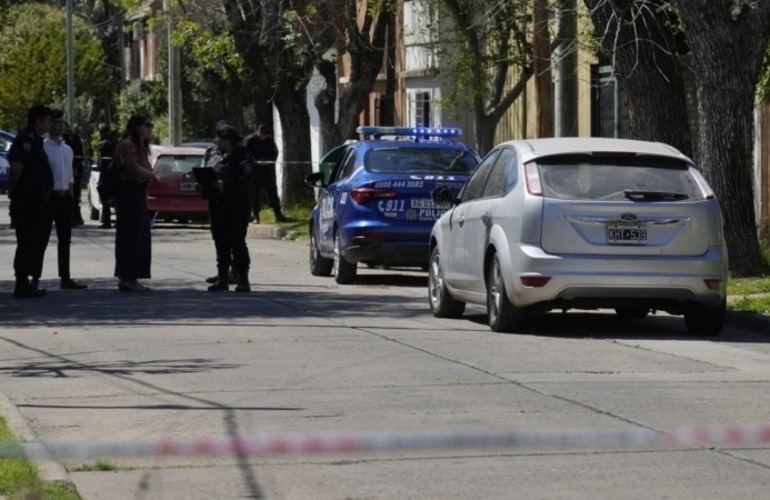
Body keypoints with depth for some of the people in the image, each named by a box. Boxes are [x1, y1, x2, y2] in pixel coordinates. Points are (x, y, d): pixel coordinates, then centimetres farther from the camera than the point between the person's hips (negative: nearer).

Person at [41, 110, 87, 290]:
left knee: (65, 239, 9)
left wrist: (70, 192, 9)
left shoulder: (67, 149, 15)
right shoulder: (43, 147, -8)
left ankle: (65, 278, 15)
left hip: (65, 196, 7)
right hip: (49, 196, -7)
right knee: (42, 239, -5)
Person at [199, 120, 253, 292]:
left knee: (237, 242, -6)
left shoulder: (240, 154, -8)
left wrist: (225, 186, -24)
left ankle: (243, 280, -2)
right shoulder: (211, 153, 14)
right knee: (220, 241, 8)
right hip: (216, 204, 7)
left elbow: (247, 175, -19)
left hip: (236, 205, -7)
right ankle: (222, 279, 13)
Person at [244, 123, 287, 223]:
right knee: (254, 194, 0)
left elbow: (275, 152, 11)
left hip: (267, 170, 3)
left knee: (272, 191, 2)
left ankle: (278, 215, 7)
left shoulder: (269, 140, 6)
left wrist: (270, 160, -9)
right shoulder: (250, 140, -4)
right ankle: (256, 217, 7)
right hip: (255, 171, -3)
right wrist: (256, 161, -22)